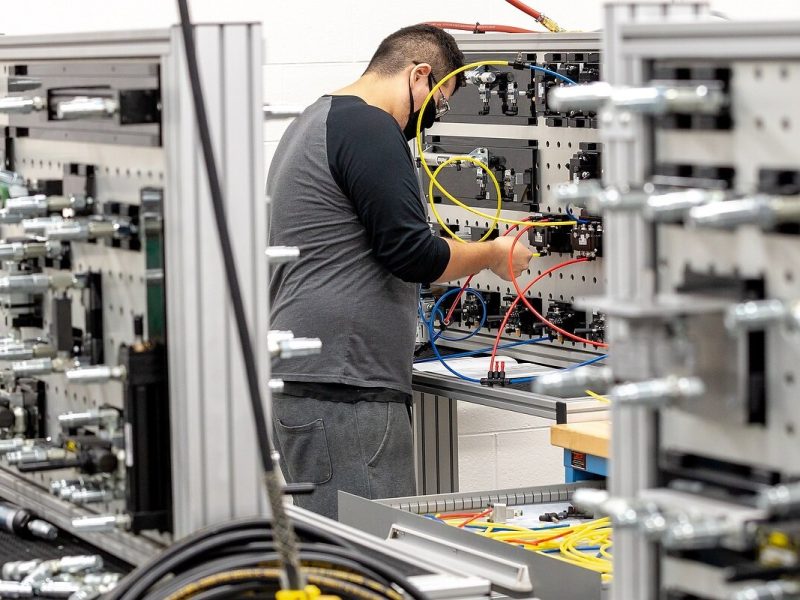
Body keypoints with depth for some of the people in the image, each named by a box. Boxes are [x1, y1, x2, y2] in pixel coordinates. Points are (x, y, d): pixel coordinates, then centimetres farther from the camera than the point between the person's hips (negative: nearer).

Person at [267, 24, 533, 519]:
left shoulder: (315, 122, 22)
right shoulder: (370, 129, -11)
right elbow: (412, 253, -16)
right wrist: (494, 255, 0)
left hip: (298, 375, 11)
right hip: (343, 387, -11)